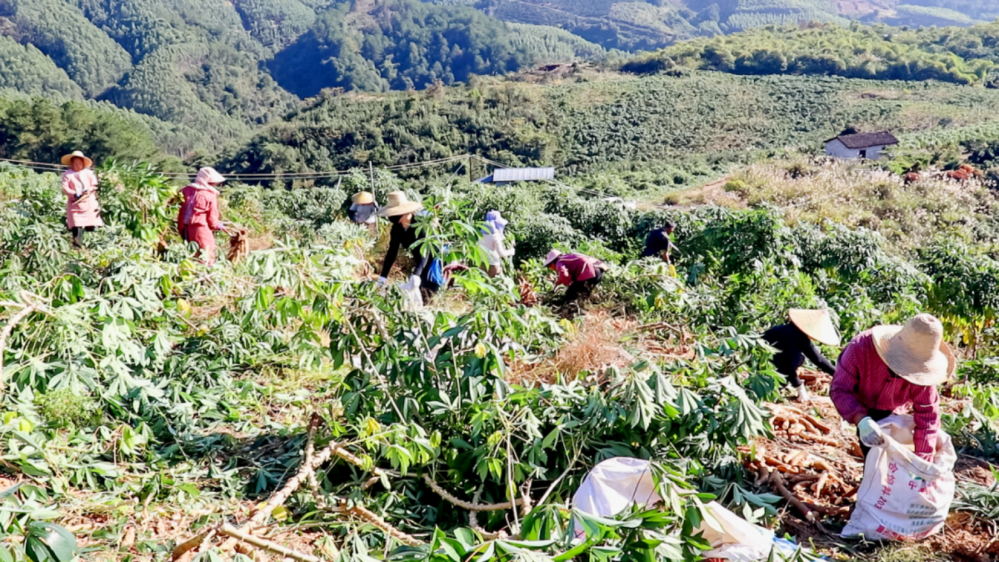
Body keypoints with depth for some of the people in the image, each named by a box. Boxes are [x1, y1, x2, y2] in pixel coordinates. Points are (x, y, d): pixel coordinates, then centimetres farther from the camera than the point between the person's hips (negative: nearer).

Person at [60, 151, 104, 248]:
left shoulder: (88, 173, 14)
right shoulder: (67, 174, 4)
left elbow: (94, 185, 8)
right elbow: (65, 189, -4)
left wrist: (89, 191, -14)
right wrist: (75, 194, -21)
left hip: (89, 203, 3)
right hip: (75, 204, -3)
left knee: (91, 226, -1)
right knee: (77, 226, -13)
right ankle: (77, 246, -14)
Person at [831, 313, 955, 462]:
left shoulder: (921, 369, -34)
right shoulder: (861, 347, -42)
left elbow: (927, 417, -27)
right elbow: (839, 390, -35)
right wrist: (862, 420, -53)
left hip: (891, 410, 2)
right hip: (859, 404, -2)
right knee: (871, 450, -8)